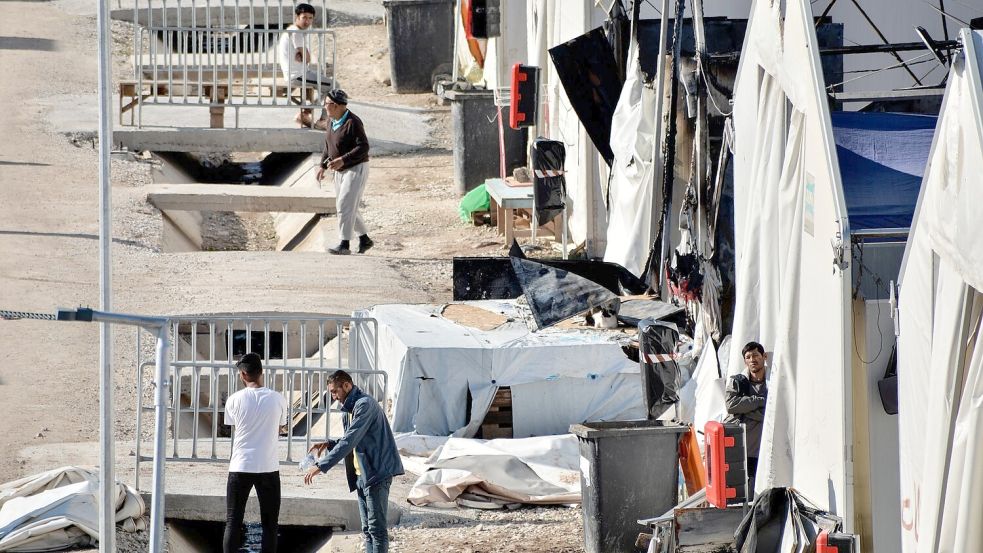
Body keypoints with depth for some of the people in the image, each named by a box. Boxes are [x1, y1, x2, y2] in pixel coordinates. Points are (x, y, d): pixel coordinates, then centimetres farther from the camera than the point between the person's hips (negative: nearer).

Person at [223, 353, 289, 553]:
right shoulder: (277, 399, -2)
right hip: (269, 468, 0)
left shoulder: (234, 400, -4)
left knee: (233, 522, 6)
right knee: (269, 524, 8)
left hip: (240, 468, 0)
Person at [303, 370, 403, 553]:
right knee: (367, 529, 10)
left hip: (376, 473, -10)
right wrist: (328, 445, 4)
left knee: (376, 527, -12)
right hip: (361, 475, 10)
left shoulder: (365, 405, -15)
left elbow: (350, 441, -22)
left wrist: (321, 466, -22)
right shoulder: (349, 410, 17)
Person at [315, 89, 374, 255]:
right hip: (340, 171, 9)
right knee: (349, 209, 13)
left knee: (345, 206, -16)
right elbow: (328, 146, 19)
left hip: (356, 169, -9)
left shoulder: (352, 122, -19)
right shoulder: (333, 122, 7)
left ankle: (345, 245, -17)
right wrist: (322, 165, 8)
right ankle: (364, 239, 25)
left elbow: (363, 147, -24)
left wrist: (342, 160, -30)